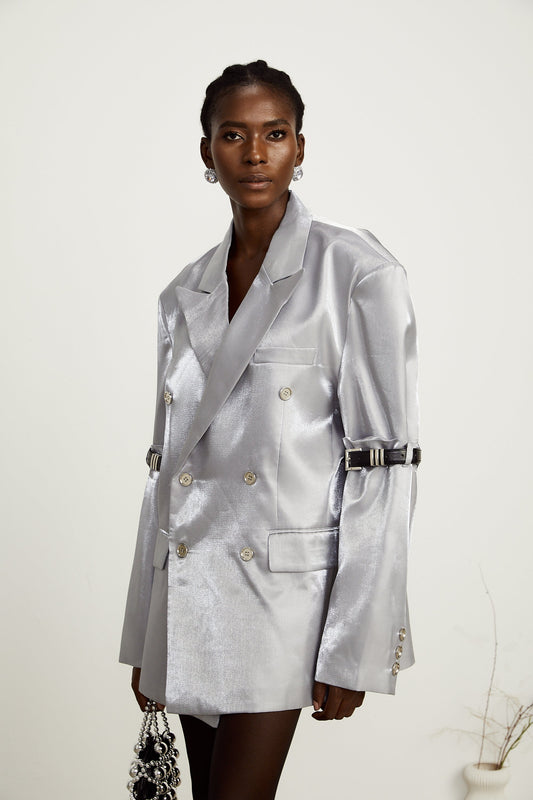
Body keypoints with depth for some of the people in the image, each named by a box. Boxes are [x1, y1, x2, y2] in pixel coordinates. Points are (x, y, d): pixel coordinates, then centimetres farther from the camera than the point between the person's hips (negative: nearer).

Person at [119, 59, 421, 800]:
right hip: (189, 589, 6)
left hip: (284, 585, -5)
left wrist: (356, 646, -14)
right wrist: (144, 635, 13)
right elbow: (167, 462, 12)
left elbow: (386, 464, -10)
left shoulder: (357, 273, -7)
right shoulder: (184, 294, 10)